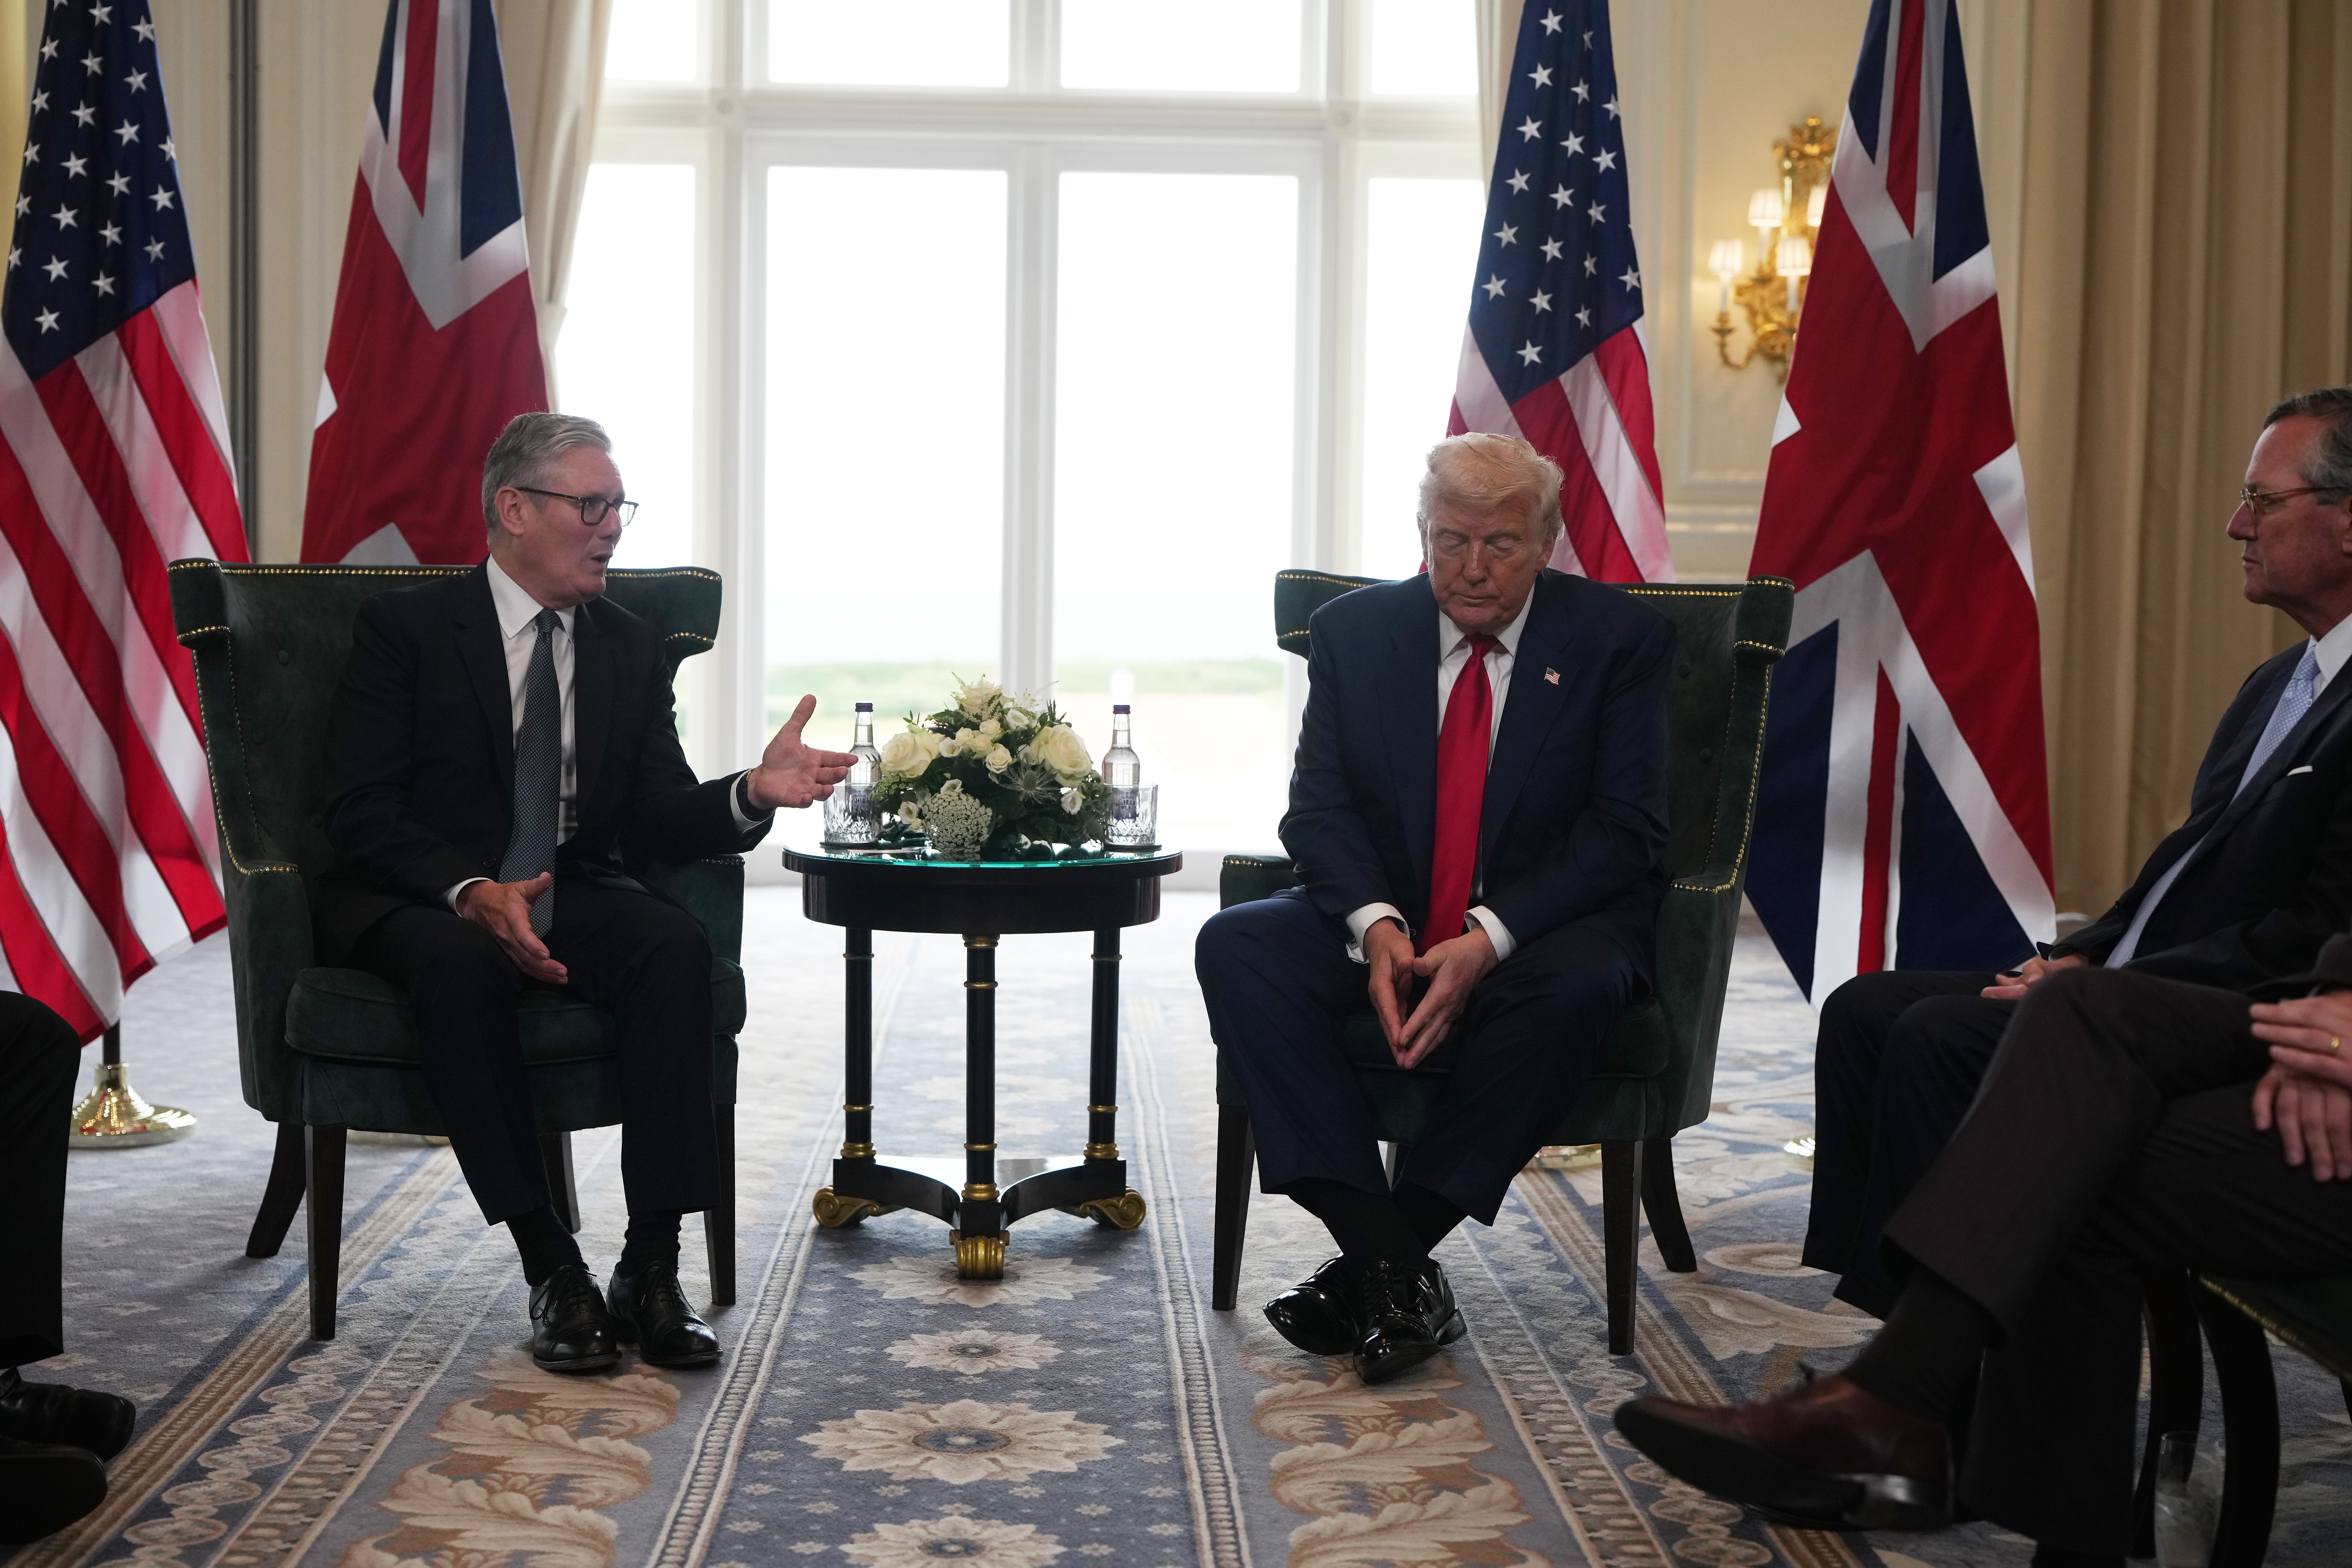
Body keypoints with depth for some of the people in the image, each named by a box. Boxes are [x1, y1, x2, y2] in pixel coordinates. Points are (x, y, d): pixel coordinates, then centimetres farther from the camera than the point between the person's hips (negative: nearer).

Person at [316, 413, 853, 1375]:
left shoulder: (629, 648, 12)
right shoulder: (405, 627, -2)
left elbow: (657, 820, 7)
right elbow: (361, 811, -10)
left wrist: (751, 793, -15)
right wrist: (473, 894, -28)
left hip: (571, 892, 4)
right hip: (419, 900, -3)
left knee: (676, 945, -29)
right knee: (459, 964, -38)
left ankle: (651, 1269, -30)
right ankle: (552, 1271, -31)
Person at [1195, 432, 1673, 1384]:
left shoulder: (1619, 638, -3)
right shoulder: (1356, 630, 5)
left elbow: (1627, 829, -9)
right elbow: (1320, 804, 1)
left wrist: (1488, 940, -23)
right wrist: (1375, 925, -21)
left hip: (1545, 924, -3)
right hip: (1384, 920, 3)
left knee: (1577, 984, -38)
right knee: (1236, 948, -25)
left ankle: (1387, 1256, -27)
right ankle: (1391, 1268, -31)